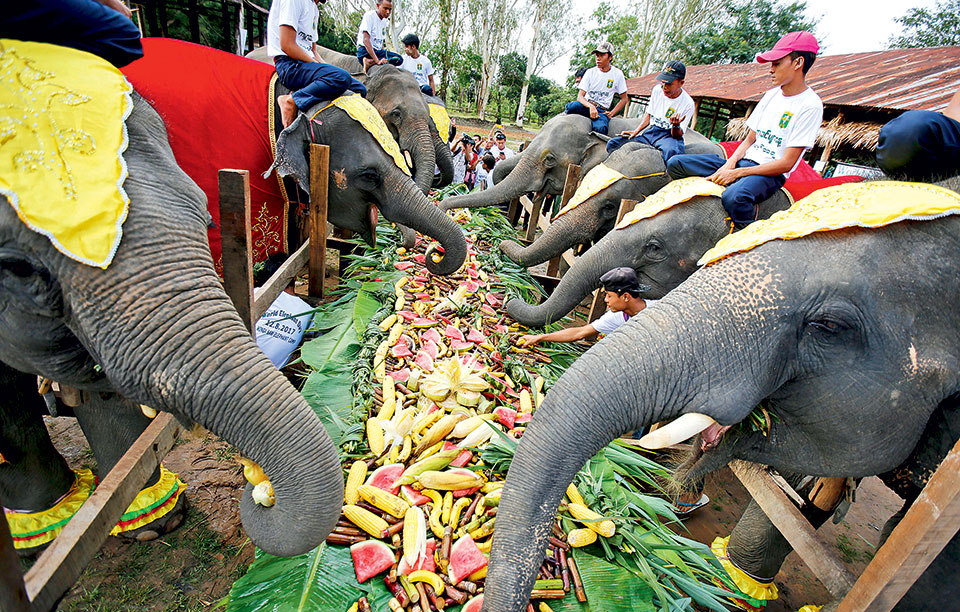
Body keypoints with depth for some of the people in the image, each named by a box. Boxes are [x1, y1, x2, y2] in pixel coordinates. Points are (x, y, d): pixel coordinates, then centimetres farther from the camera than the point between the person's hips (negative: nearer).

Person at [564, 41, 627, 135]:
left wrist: (611, 113, -2)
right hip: (586, 105, 1)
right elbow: (580, 96, -2)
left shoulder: (617, 74, 7)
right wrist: (591, 106, -23)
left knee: (600, 128, -38)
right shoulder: (590, 72, 7)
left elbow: (624, 99, 13)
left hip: (602, 110, -1)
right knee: (571, 106, -35)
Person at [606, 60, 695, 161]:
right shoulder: (657, 89, 7)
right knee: (612, 144, -15)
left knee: (671, 151, -46)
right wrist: (635, 132, 5)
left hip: (670, 135, -5)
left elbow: (678, 135, -10)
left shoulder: (688, 103, -9)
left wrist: (676, 125, -33)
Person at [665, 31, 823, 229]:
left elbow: (786, 163, -15)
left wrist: (737, 173, -21)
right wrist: (730, 164, -6)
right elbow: (750, 139, 15)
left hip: (770, 174, -7)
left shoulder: (810, 105, -9)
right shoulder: (771, 95, 13)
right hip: (743, 161, 7)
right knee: (675, 164, -7)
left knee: (734, 197, -43)